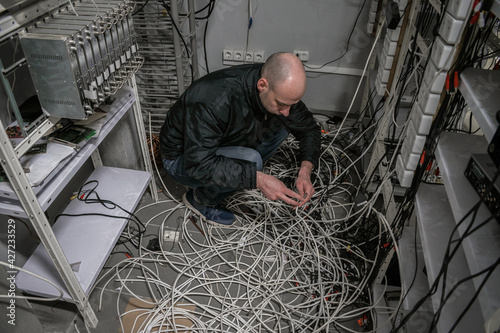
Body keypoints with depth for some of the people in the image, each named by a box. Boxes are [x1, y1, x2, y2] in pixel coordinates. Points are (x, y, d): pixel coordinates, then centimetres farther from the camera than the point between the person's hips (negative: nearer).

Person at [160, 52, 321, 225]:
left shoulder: (281, 91, -17)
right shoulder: (214, 99, -39)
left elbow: (309, 128, -5)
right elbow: (199, 164, -39)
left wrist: (305, 170, -22)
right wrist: (257, 179, -42)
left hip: (225, 146, 7)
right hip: (183, 159, -6)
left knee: (281, 125, -8)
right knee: (251, 160, -32)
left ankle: (230, 177, 3)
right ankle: (200, 199, -5)